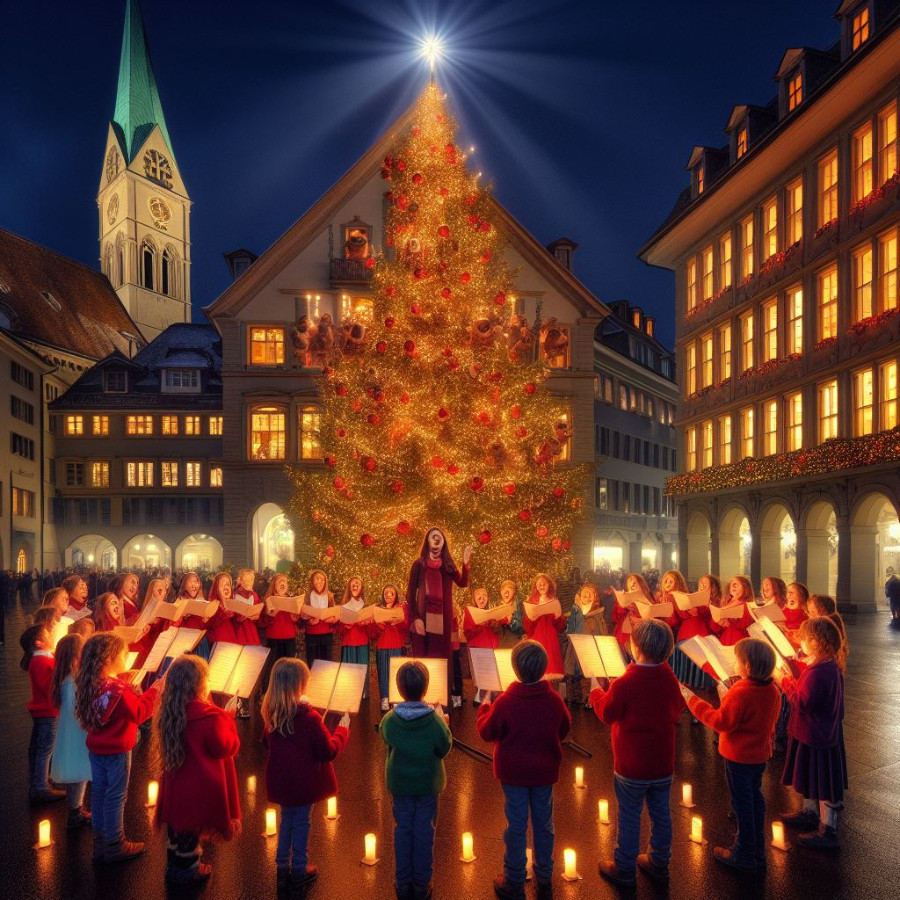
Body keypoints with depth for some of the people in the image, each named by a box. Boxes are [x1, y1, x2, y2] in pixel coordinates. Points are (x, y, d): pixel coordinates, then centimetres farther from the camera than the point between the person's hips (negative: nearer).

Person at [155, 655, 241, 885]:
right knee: (191, 829, 12)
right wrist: (228, 717, -9)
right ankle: (188, 871, 29)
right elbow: (226, 748, -18)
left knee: (176, 827, 23)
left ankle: (173, 867, 40)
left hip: (174, 785, 6)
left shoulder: (166, 712, -5)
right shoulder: (210, 717, -28)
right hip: (200, 787, -6)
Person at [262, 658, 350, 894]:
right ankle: (299, 873, 26)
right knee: (301, 823, 12)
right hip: (303, 783, -5)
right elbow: (329, 751, -18)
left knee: (287, 820, 22)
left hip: (281, 781, 5)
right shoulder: (309, 717, -26)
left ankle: (282, 869, 34)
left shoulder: (271, 713, -7)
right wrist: (343, 729, -5)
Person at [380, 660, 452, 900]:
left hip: (400, 783, 1)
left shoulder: (389, 720, -18)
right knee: (424, 831, 12)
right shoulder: (435, 720, -24)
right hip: (428, 783, -1)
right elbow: (445, 748, -9)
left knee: (402, 830, 15)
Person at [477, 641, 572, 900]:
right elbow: (564, 729, 4)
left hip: (513, 773, -2)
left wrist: (484, 709, 6)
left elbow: (487, 733, -11)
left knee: (516, 825, 9)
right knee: (543, 824, 16)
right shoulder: (554, 699, -13)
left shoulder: (505, 703, -23)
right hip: (544, 772, 3)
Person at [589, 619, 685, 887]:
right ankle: (659, 863, 36)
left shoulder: (624, 684, -27)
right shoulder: (670, 679, -10)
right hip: (663, 764, 5)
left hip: (632, 767, -5)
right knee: (661, 814, 19)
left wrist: (597, 692, 6)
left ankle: (624, 870, 25)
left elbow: (607, 714, -12)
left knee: (629, 818, 11)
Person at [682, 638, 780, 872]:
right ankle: (757, 851, 35)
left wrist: (693, 701, -20)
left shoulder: (740, 694, -30)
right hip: (760, 754, 8)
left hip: (739, 757, -8)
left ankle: (744, 856, 21)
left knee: (742, 804, 6)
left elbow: (720, 722, -24)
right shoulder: (772, 690, -3)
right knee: (755, 800, 21)